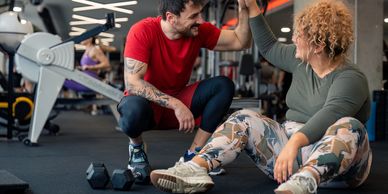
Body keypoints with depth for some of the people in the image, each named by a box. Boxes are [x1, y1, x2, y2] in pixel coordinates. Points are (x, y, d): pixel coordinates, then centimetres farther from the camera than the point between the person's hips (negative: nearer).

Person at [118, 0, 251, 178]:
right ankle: (136, 147, -3)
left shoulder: (199, 31, -9)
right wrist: (176, 105, -36)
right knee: (133, 110, -40)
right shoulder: (142, 32, -23)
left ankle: (193, 154, -10)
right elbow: (132, 82, -30)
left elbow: (241, 42, -6)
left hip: (179, 102, 5)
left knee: (224, 86, -18)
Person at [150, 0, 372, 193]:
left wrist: (294, 142, -49)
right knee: (244, 119, -9)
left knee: (349, 128, -37)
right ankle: (196, 169, -34)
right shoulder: (301, 60, 9)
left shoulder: (350, 79, -14)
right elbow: (269, 48, 26)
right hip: (293, 145, 7)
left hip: (337, 164, -6)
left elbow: (328, 115, -33)